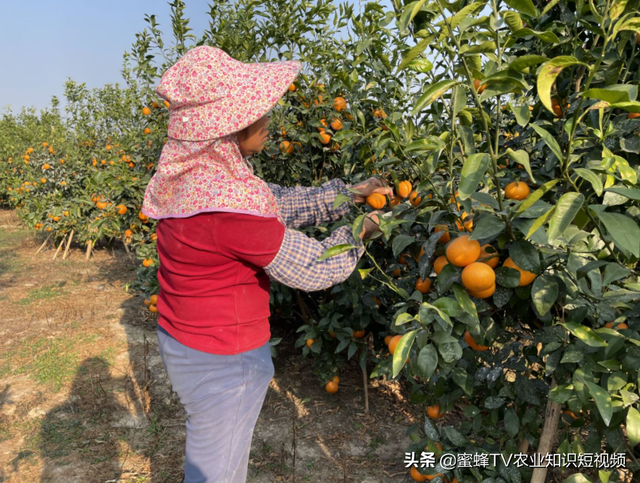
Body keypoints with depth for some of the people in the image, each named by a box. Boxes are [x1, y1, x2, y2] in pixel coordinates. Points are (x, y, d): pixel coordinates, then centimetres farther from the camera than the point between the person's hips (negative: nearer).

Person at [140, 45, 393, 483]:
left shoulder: (192, 171, -4)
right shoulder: (228, 204, -32)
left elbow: (277, 204, 3)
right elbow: (312, 269, -21)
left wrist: (348, 194, 1)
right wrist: (358, 233, -4)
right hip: (223, 363, -8)